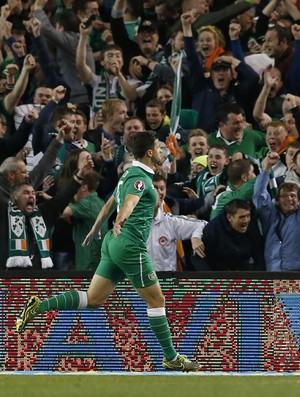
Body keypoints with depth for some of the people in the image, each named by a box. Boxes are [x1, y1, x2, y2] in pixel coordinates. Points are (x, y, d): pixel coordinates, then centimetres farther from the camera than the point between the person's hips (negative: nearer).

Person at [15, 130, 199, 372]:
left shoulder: (130, 174, 19)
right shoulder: (140, 178, -11)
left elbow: (110, 204, 32)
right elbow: (129, 202, -32)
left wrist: (95, 230, 44)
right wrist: (120, 222, -52)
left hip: (114, 244, 9)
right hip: (131, 245, -9)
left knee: (93, 299, 4)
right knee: (156, 300, 0)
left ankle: (40, 306, -8)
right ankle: (171, 358, 6)